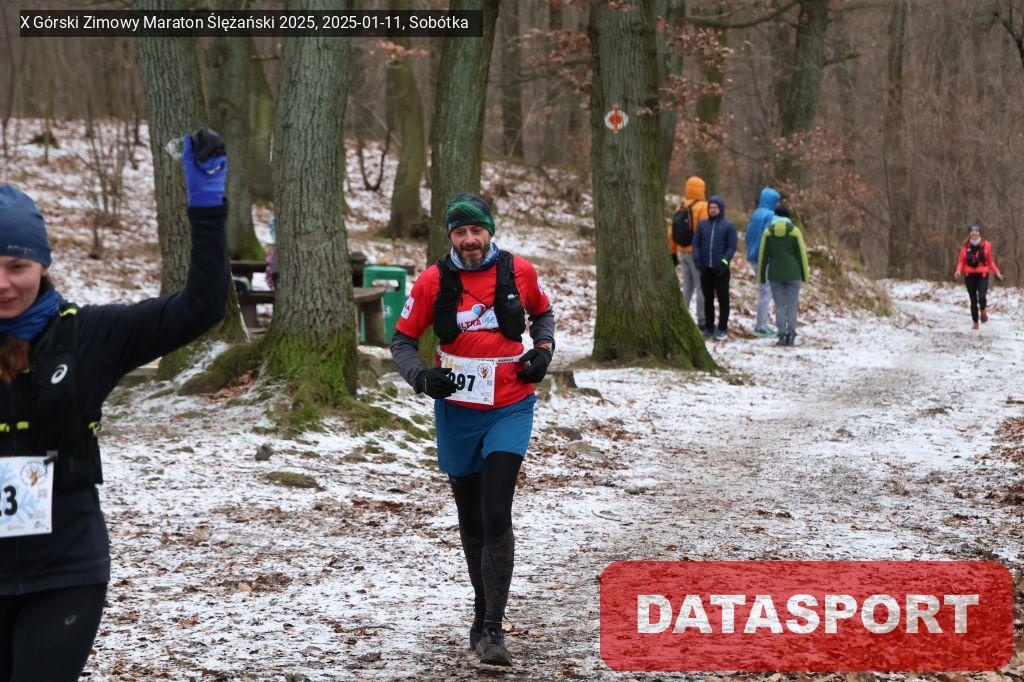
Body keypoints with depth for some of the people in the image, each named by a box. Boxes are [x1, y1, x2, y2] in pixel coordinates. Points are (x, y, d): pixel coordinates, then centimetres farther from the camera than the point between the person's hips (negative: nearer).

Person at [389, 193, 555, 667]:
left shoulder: (519, 271, -4)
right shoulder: (433, 281, -6)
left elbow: (543, 312, 17)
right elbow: (402, 340, 3)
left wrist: (543, 350, -1)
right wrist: (421, 376, -15)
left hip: (510, 410, -1)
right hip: (456, 412, 1)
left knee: (496, 517, -15)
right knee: (471, 521, 13)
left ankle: (491, 629, -12)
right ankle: (482, 608, 33)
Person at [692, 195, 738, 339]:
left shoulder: (728, 226, -1)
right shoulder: (702, 225, 10)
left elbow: (732, 246, -5)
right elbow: (696, 243, 9)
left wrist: (724, 262, -16)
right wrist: (697, 259, -6)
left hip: (721, 269, -4)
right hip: (705, 269, 4)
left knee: (723, 299, 0)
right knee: (708, 299, 9)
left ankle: (722, 328, 6)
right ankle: (709, 327, 17)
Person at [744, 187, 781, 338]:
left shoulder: (755, 214, 11)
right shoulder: (770, 216, -14)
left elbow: (747, 236, 16)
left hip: (754, 258, 9)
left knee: (762, 291, 17)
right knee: (766, 291, -4)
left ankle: (761, 324, 20)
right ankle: (761, 326, -3)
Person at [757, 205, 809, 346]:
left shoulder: (768, 232, 2)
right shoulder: (795, 231, -2)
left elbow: (762, 255, 4)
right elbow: (802, 254, 0)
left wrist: (761, 276, 11)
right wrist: (805, 275, 7)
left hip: (775, 275, 1)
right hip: (793, 274, -1)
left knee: (779, 306, 4)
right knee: (792, 306, 3)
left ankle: (782, 336, -2)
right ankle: (791, 336, -2)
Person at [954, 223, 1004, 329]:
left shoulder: (986, 245, -1)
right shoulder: (965, 246, 0)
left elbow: (990, 261, 5)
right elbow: (961, 261, 3)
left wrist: (997, 272, -4)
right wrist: (959, 270, -16)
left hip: (982, 275, -1)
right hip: (969, 276, 1)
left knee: (982, 297, -20)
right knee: (973, 300, 4)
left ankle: (983, 311, 13)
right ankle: (975, 322, 18)